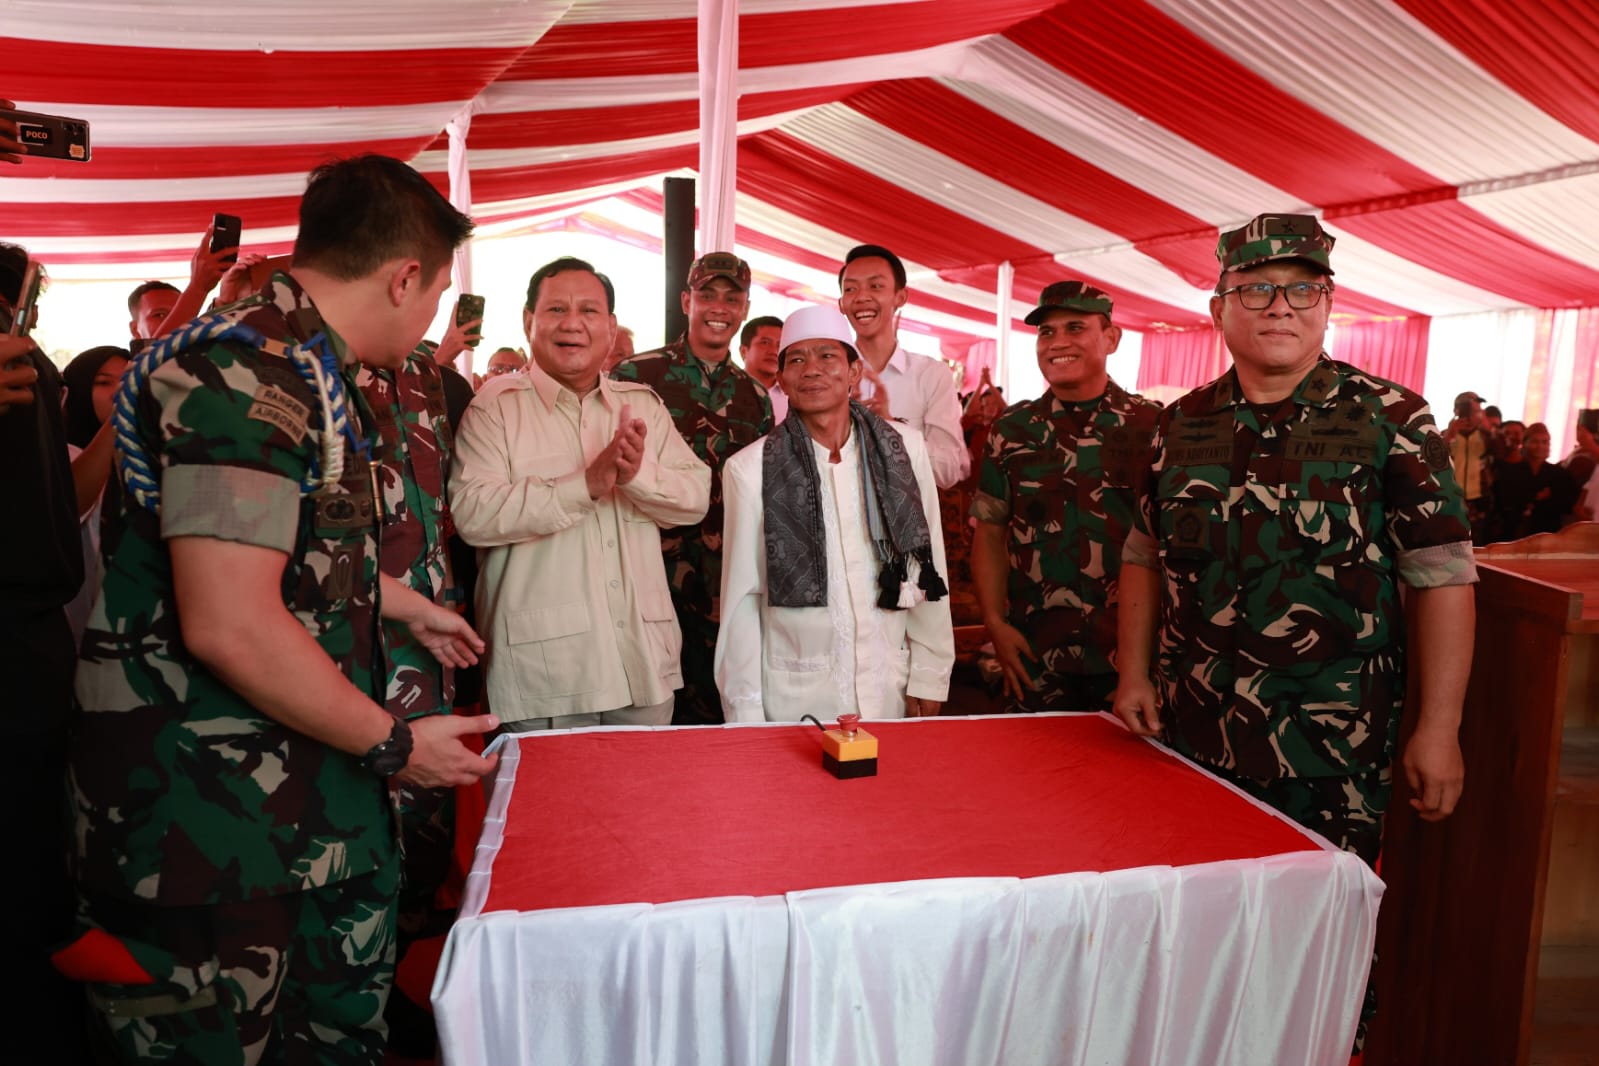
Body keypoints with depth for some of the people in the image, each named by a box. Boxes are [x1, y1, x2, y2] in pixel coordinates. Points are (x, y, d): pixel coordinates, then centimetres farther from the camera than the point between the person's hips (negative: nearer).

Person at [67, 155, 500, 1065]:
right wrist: (393, 745, -16)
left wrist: (411, 606, 39)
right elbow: (231, 627, -28)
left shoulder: (304, 373, 13)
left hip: (307, 800, 10)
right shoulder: (245, 375, -21)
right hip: (212, 821, -10)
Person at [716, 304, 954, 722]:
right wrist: (746, 715, -1)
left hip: (890, 688, 2)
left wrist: (930, 676, 2)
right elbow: (742, 598, -3)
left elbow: (928, 568, 3)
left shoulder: (904, 448, -2)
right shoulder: (750, 468, -7)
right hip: (793, 698, -1)